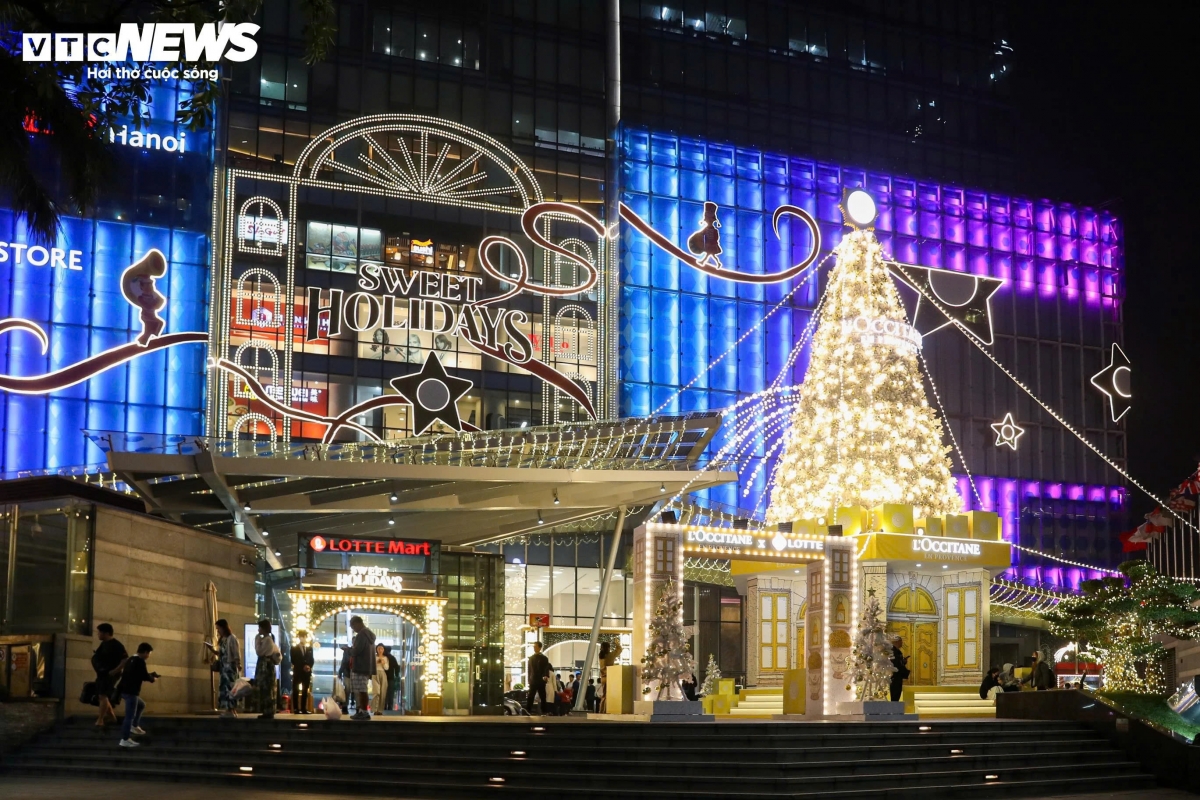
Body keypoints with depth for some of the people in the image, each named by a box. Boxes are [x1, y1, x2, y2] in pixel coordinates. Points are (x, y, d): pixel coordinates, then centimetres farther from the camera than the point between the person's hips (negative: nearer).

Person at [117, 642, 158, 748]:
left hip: (125, 690, 10)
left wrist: (149, 676, 19)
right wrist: (153, 679, 6)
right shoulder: (140, 661, -13)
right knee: (130, 716, -5)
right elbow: (145, 676, -14)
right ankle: (125, 740, -4)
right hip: (131, 692, -10)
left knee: (141, 705, 28)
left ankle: (134, 726, 25)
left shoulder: (131, 660, 15)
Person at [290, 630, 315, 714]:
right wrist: (302, 667, -13)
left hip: (307, 672, 3)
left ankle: (304, 709, 6)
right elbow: (293, 660, -4)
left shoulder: (309, 648, 16)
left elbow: (312, 660, 11)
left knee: (305, 691, 4)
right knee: (296, 691, -4)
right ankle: (296, 709, -4)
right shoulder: (294, 648, 5)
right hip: (297, 672, -3)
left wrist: (309, 666, -9)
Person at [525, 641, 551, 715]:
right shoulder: (531, 658, 14)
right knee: (530, 698, -6)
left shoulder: (544, 658, 2)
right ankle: (527, 712, -9)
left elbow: (547, 669, -9)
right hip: (533, 681, 2)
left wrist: (546, 676, -29)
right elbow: (529, 670, 16)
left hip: (541, 681, -2)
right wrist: (529, 680, 10)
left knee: (543, 698, 2)